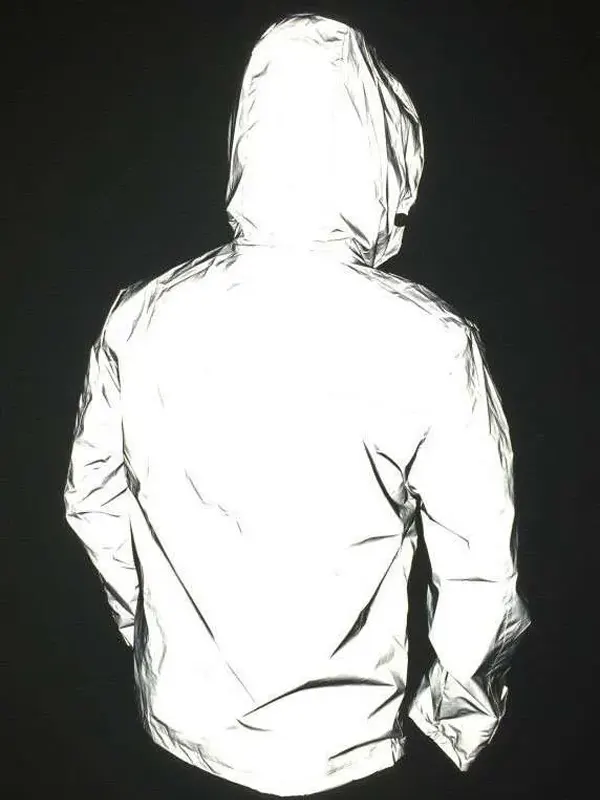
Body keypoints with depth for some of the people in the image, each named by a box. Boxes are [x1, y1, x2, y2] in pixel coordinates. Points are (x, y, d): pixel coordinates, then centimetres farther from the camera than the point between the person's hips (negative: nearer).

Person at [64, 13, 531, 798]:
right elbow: (481, 568, -16)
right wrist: (460, 718, 4)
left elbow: (92, 501, -1)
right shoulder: (427, 342, -24)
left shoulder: (141, 318, -14)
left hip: (180, 724, 3)